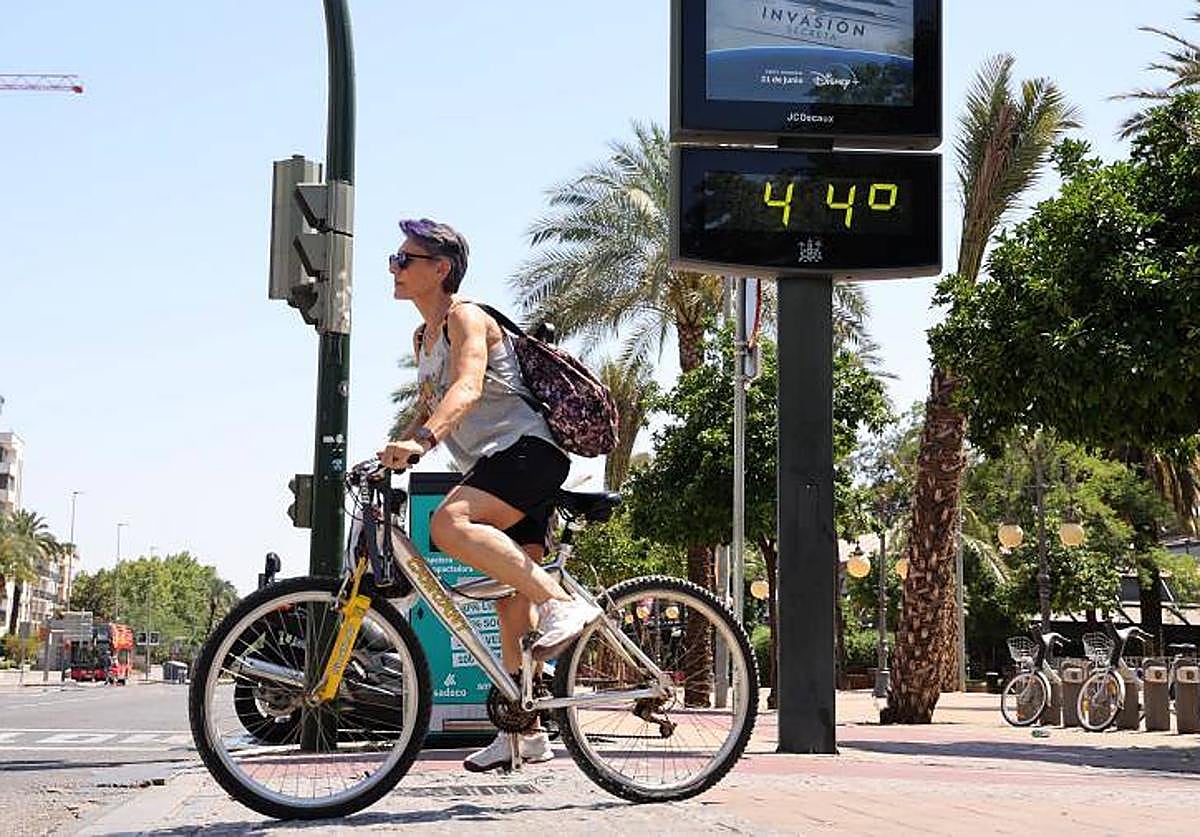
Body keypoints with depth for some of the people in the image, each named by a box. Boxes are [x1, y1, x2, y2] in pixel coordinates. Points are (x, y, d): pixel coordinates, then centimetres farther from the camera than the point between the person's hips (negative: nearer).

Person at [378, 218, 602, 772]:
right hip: (497, 465, 9)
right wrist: (391, 454, 14)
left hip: (528, 450, -9)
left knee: (449, 524, -34)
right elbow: (428, 410, 30)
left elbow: (467, 389, -26)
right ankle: (525, 732, 13)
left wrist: (421, 440, -42)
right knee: (511, 605, 8)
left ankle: (563, 604, -35)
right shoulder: (423, 339, 22)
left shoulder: (466, 318, -8)